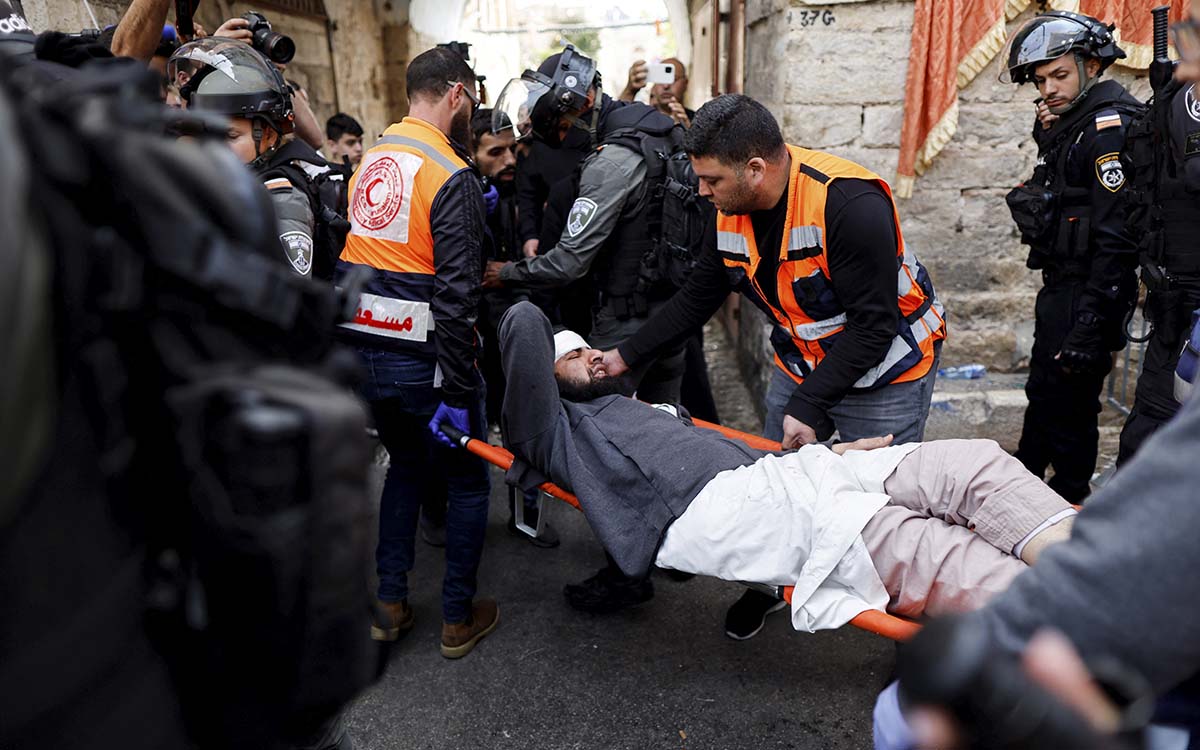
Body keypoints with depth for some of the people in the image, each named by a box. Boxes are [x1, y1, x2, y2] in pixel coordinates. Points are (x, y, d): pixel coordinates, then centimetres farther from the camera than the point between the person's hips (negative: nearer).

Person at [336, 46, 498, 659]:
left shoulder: (370, 159, 9)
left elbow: (357, 254, 13)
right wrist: (457, 389, -18)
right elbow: (456, 294, -21)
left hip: (362, 352, 7)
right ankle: (458, 619, 22)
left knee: (405, 465, 24)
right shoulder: (452, 176, -16)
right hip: (422, 360, -7)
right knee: (467, 481, 11)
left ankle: (390, 605, 29)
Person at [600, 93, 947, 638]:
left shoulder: (850, 204, -32)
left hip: (885, 370, -6)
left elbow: (873, 326, -29)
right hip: (801, 363, 6)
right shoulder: (730, 211, -10)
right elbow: (698, 297, 3)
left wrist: (808, 406, -31)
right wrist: (626, 355, 1)